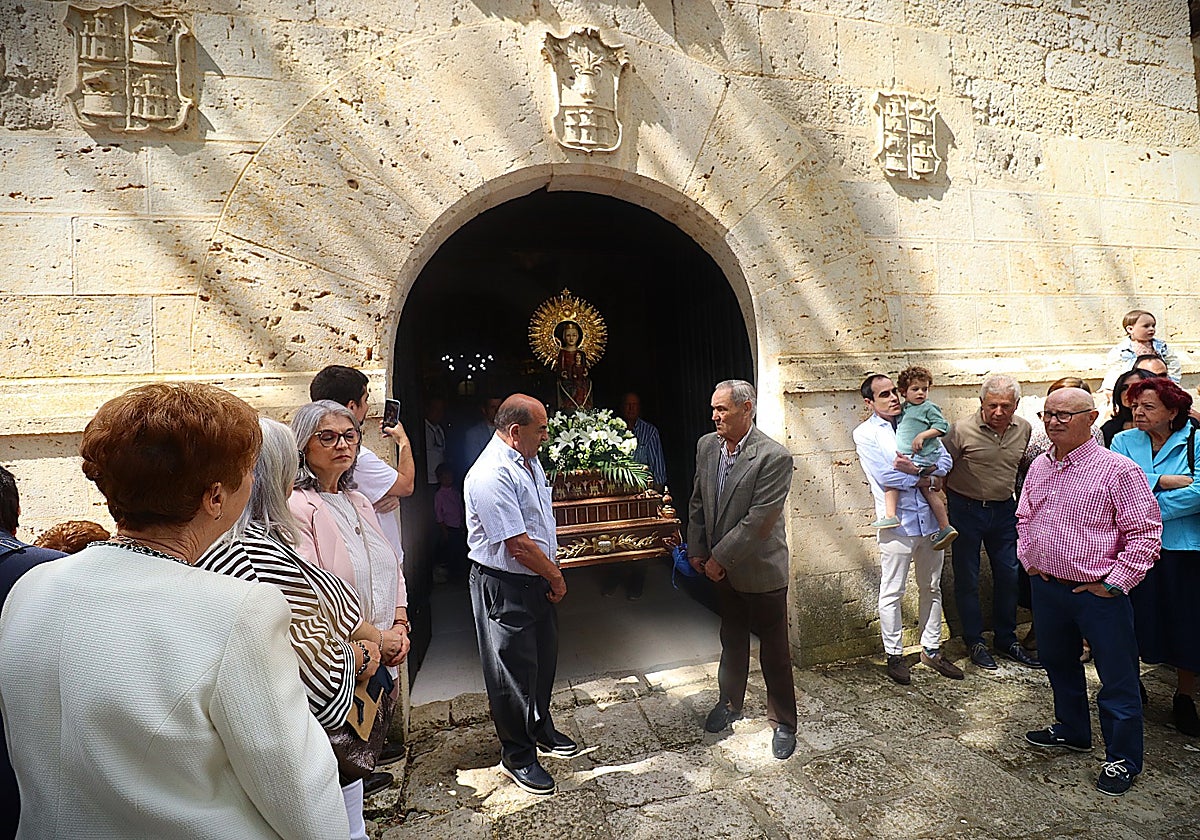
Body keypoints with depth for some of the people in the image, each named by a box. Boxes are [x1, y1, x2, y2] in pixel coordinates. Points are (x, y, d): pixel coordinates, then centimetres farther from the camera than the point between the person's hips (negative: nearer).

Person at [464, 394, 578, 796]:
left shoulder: (529, 461, 6)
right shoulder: (491, 476, -25)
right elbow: (518, 544, -25)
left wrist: (553, 571, 9)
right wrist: (556, 578, -11)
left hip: (538, 580, 9)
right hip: (505, 587, -9)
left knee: (544, 659, 22)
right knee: (513, 670, 7)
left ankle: (540, 730, 44)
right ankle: (517, 755, 26)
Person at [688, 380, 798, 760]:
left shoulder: (774, 457, -22)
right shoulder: (706, 445, -2)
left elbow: (758, 521, -23)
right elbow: (698, 501, 7)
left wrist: (720, 558, -18)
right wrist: (697, 551, 4)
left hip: (761, 570, -6)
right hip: (722, 567, 6)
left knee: (774, 649, 10)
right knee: (732, 639, 23)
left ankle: (783, 722, 28)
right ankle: (730, 702, 43)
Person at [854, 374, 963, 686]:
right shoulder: (865, 433, -5)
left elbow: (945, 460, 5)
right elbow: (884, 476, -17)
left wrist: (918, 469, -14)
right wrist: (922, 479, -8)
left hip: (930, 519, 5)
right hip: (897, 523, -5)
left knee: (931, 588, 17)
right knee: (892, 593, 5)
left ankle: (931, 649, 32)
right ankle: (894, 655, 20)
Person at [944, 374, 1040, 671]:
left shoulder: (1024, 429, 0)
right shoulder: (962, 430, -15)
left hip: (1004, 509, 5)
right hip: (966, 509, -4)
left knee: (1009, 575, 11)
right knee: (967, 578, 4)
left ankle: (1005, 639, 28)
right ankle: (975, 641, 19)